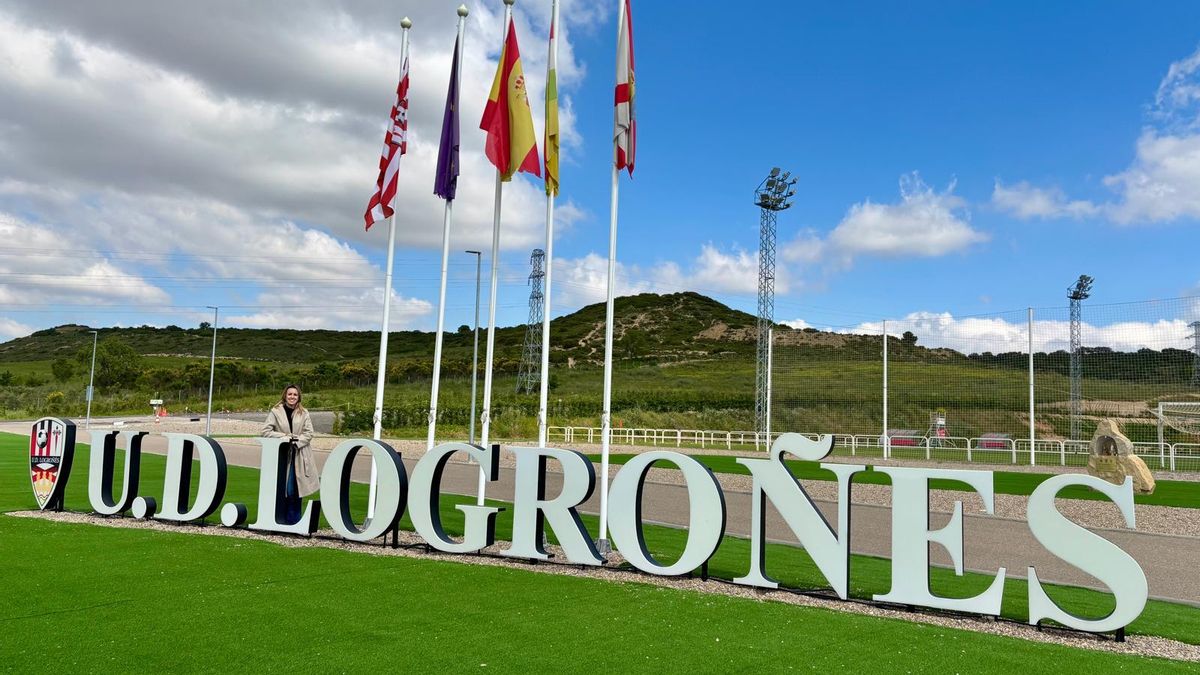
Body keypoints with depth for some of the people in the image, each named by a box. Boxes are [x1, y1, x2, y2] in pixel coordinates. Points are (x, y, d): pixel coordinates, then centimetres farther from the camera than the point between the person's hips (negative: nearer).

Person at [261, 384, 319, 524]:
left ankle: (293, 522, 14)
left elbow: (308, 433, 0)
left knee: (295, 491, 5)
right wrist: (286, 437, -12)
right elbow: (265, 431, -7)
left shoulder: (304, 413, 3)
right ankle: (281, 521, 14)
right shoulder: (275, 411, -2)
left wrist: (296, 441, -15)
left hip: (299, 456, 1)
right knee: (281, 490, 3)